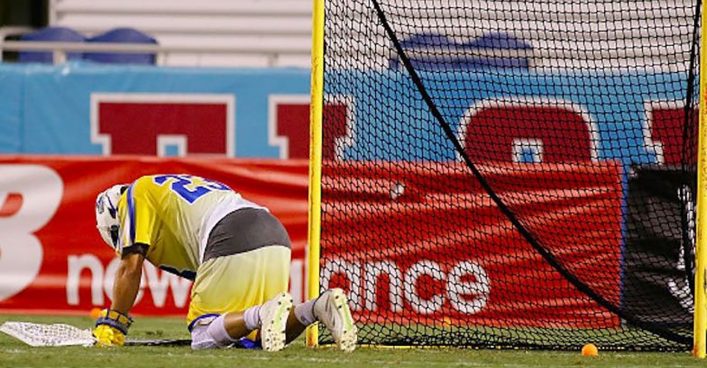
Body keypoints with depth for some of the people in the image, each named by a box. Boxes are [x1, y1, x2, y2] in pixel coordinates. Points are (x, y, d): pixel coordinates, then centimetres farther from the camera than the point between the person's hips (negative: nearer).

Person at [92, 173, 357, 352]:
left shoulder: (136, 193, 17)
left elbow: (131, 266, 7)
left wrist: (112, 325, 14)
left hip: (234, 241, -8)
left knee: (204, 338, -1)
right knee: (254, 337, 13)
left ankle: (265, 314, -27)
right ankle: (322, 307, -9)